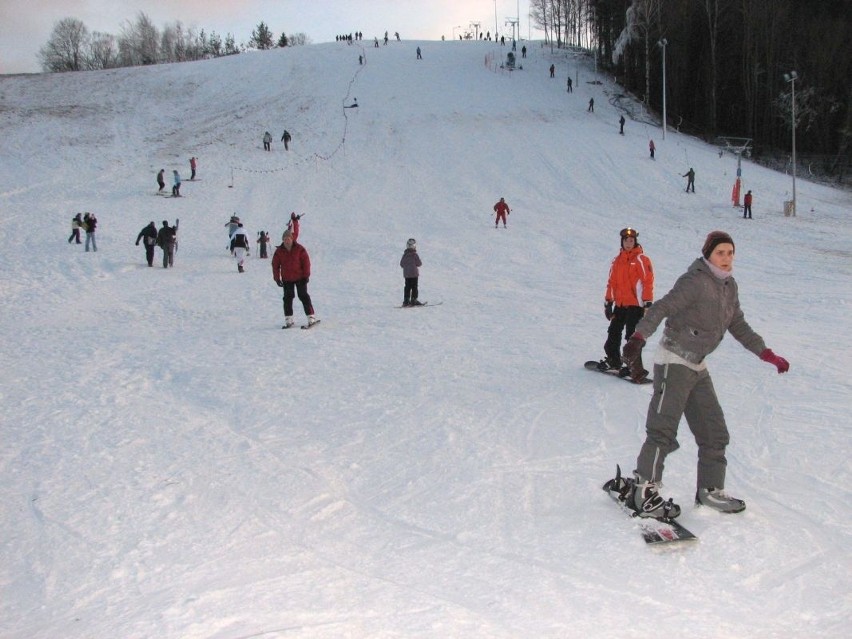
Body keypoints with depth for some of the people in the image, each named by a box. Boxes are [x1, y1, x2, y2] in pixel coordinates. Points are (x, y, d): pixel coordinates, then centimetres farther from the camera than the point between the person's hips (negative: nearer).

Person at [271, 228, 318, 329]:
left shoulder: (299, 249, -8)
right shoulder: (279, 251, -2)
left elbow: (306, 262, -4)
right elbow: (275, 265, 3)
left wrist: (306, 275, -7)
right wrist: (277, 278, -1)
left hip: (300, 278, -2)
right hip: (287, 279, 2)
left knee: (304, 297, -2)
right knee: (287, 298, 3)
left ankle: (311, 317, 1)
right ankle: (288, 319, 9)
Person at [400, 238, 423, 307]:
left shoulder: (405, 254, 4)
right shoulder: (415, 254, -13)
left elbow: (401, 263, 7)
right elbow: (419, 263, -13)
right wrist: (420, 264, 8)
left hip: (406, 274, 6)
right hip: (414, 273, -6)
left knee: (407, 287, 10)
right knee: (414, 287, 0)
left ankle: (406, 301, 8)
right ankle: (413, 300, -1)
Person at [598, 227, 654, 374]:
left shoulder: (642, 260, -5)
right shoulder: (617, 260, 12)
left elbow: (648, 281, -10)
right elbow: (612, 282, 17)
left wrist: (647, 303, -15)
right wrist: (608, 302, 16)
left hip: (635, 304, -6)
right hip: (620, 304, 6)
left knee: (632, 336, -8)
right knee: (614, 332, 13)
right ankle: (613, 359, 28)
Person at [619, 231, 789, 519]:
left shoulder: (729, 286, 10)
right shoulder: (695, 281, -15)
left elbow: (738, 326, 20)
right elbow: (662, 308, -26)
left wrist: (767, 354, 19)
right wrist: (638, 337, -41)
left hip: (697, 366, 9)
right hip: (673, 362, -9)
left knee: (714, 431, 12)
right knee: (663, 430, -12)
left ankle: (710, 490, 24)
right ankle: (644, 492, -5)